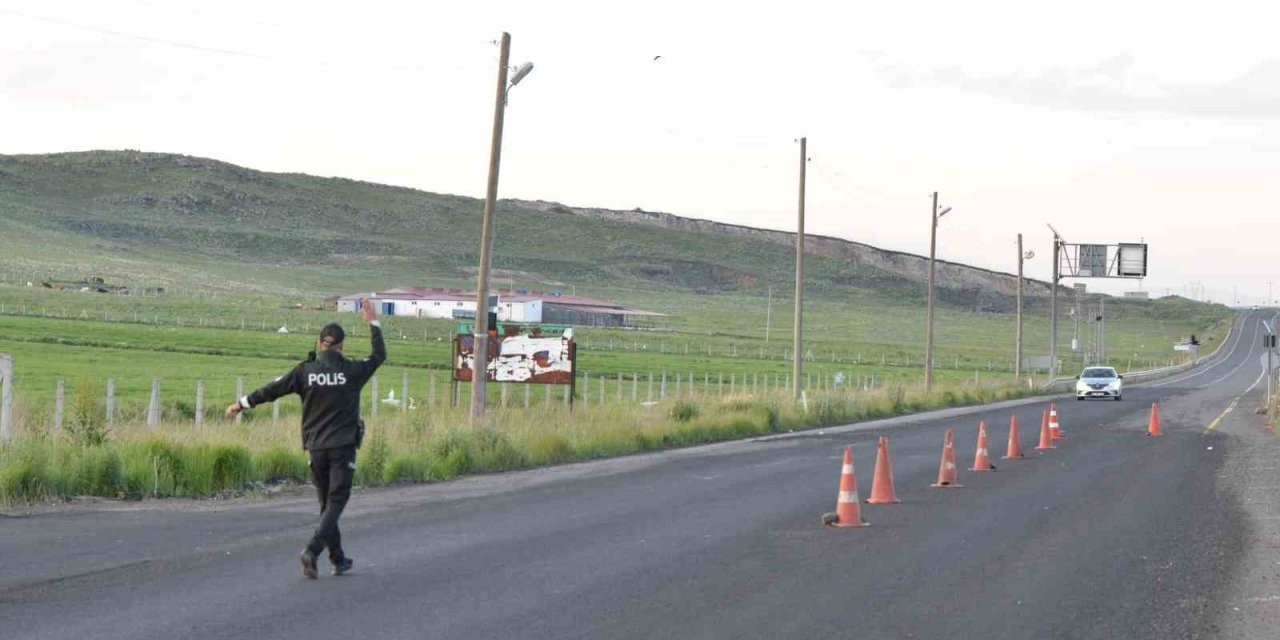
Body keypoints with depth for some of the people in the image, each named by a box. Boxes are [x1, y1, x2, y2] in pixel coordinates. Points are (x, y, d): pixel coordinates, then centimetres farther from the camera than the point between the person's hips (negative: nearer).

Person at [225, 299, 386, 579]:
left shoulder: (305, 371, -2)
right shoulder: (352, 371, -5)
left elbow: (271, 390, 4)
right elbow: (379, 356, 11)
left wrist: (242, 404, 17)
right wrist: (373, 323, 20)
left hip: (316, 447, 3)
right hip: (343, 447, -3)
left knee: (327, 503, 14)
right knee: (335, 502, -3)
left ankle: (338, 559, 19)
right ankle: (312, 550, -23)